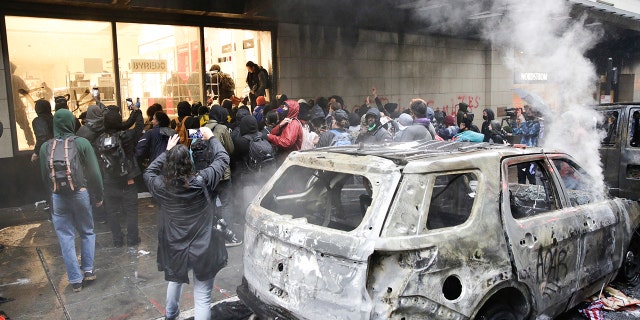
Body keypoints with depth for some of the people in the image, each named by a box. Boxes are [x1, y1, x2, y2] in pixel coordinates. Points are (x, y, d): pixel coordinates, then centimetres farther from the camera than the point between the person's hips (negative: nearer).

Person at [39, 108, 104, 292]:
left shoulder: (46, 147, 0)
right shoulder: (82, 143, -8)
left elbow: (45, 176, 8)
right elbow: (94, 173, -6)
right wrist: (98, 196, 5)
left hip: (58, 197, 1)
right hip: (81, 193, -1)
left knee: (66, 238, 7)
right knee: (87, 232, 18)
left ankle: (75, 279, 11)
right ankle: (88, 269, 17)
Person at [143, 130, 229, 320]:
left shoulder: (161, 186, -9)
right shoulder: (202, 182, -16)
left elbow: (149, 172, 15)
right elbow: (223, 159, -2)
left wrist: (167, 151, 16)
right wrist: (211, 138, 10)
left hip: (174, 250, 4)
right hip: (202, 250, -4)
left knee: (176, 280, 34)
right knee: (202, 298, 3)